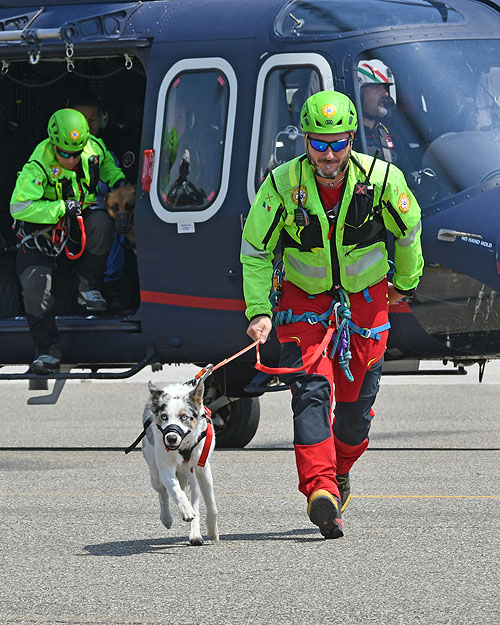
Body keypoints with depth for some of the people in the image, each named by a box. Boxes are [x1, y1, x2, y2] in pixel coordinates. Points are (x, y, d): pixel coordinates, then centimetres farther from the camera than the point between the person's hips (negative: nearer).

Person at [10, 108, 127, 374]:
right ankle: (47, 349, -9)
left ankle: (88, 288, -15)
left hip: (80, 215, 3)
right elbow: (19, 207, -30)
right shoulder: (37, 168, -27)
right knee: (34, 282, -18)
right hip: (43, 223, -3)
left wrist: (117, 179, -6)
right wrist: (61, 208, -33)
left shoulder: (93, 148, -13)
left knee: (101, 222, -32)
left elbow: (106, 162, 14)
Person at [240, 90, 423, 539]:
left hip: (366, 296, 1)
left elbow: (408, 228, 1)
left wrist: (407, 281, 15)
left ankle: (339, 472, 33)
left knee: (356, 401, 5)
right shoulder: (282, 185, -22)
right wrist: (259, 312, -19)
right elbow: (254, 252, -10)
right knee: (311, 388, -20)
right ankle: (320, 489, -28)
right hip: (304, 297, -1)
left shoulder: (380, 179, -21)